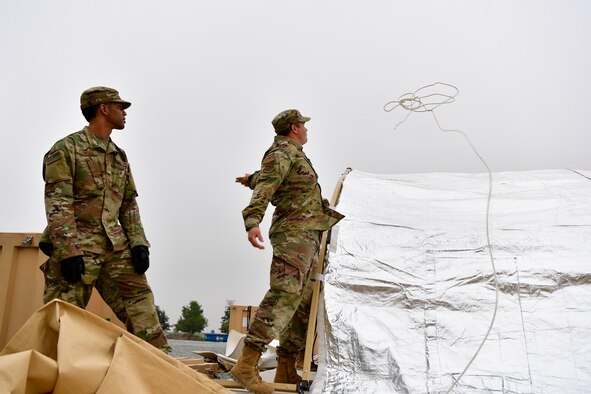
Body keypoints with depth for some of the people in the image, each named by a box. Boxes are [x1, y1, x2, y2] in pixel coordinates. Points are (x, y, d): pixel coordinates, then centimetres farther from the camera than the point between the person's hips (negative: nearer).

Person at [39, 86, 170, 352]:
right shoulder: (66, 149, -3)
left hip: (115, 246, 6)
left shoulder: (119, 156, 18)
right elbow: (57, 203, -11)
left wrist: (138, 242, 4)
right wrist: (68, 251, -20)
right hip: (77, 245, -6)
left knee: (140, 304, -1)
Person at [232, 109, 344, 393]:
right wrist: (252, 221, -34)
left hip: (308, 236, 10)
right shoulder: (281, 153, -5)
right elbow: (265, 187, -21)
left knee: (304, 304, 6)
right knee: (284, 293, -23)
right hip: (293, 232, -10)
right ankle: (246, 365, -26)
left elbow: (265, 178, 40)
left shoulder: (295, 155, 25)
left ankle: (286, 370, 9)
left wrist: (252, 179, 58)